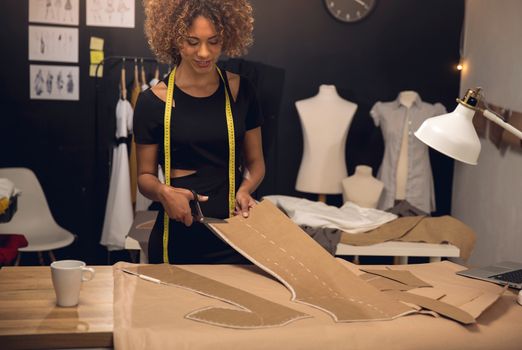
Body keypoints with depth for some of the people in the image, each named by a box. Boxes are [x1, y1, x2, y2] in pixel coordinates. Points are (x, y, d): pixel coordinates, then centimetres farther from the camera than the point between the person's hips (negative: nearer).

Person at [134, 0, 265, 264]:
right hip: (178, 237, -1)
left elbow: (255, 161, 10)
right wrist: (163, 192, -18)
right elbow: (145, 175, 3)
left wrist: (245, 188, -10)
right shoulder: (153, 101, -5)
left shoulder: (240, 90, 2)